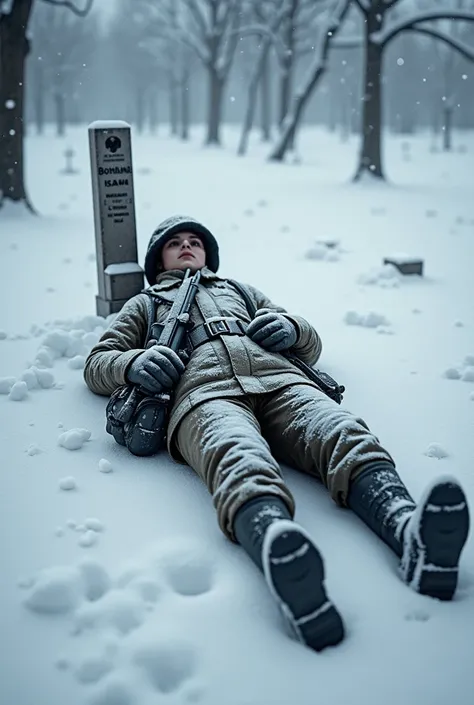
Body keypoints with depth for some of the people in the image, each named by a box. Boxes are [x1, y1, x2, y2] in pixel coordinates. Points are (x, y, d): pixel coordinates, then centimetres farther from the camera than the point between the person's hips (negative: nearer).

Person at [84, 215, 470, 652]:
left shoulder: (242, 290, 45)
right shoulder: (145, 304, 41)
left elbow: (312, 346, 39)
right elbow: (97, 362, 28)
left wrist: (291, 327, 11)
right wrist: (133, 363, 2)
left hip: (278, 379, 3)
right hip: (203, 391, -3)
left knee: (346, 436, -33)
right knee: (240, 460, -40)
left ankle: (409, 532, -60)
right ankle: (282, 556, -71)